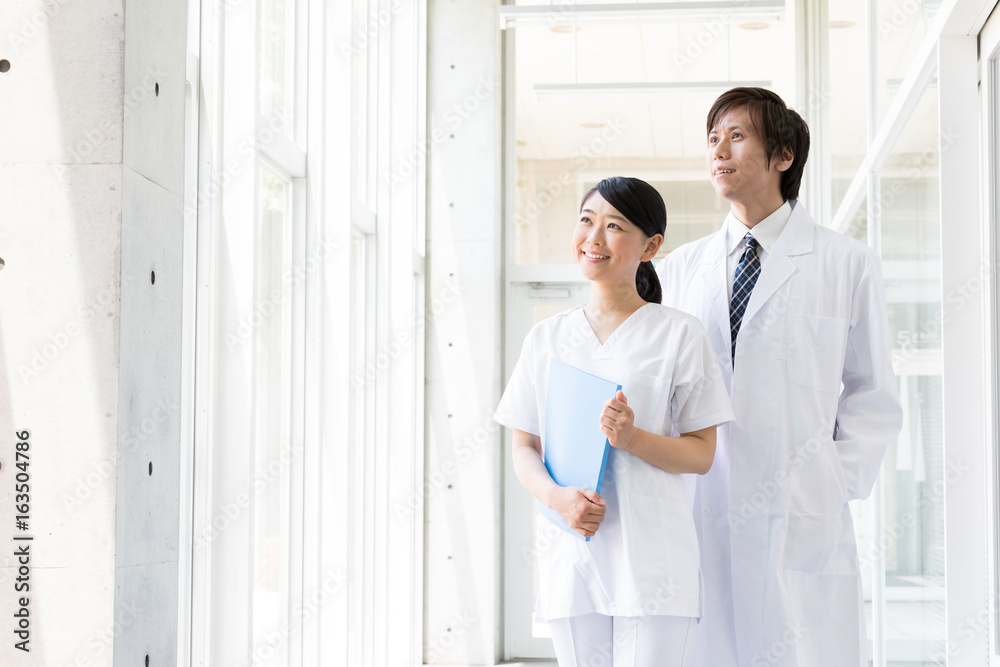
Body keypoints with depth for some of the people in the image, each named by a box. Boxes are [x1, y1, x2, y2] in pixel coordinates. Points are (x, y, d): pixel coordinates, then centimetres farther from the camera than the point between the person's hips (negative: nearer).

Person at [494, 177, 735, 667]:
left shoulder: (678, 334, 1)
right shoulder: (547, 338, 11)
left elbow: (701, 454, 0)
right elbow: (524, 449, 11)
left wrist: (632, 437, -18)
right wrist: (555, 496, -10)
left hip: (651, 557, -3)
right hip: (569, 555, 3)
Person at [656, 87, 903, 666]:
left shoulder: (848, 264, 5)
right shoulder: (680, 268, 14)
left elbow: (874, 396, 6)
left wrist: (840, 483, -6)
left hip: (802, 522, -2)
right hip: (697, 516, 3)